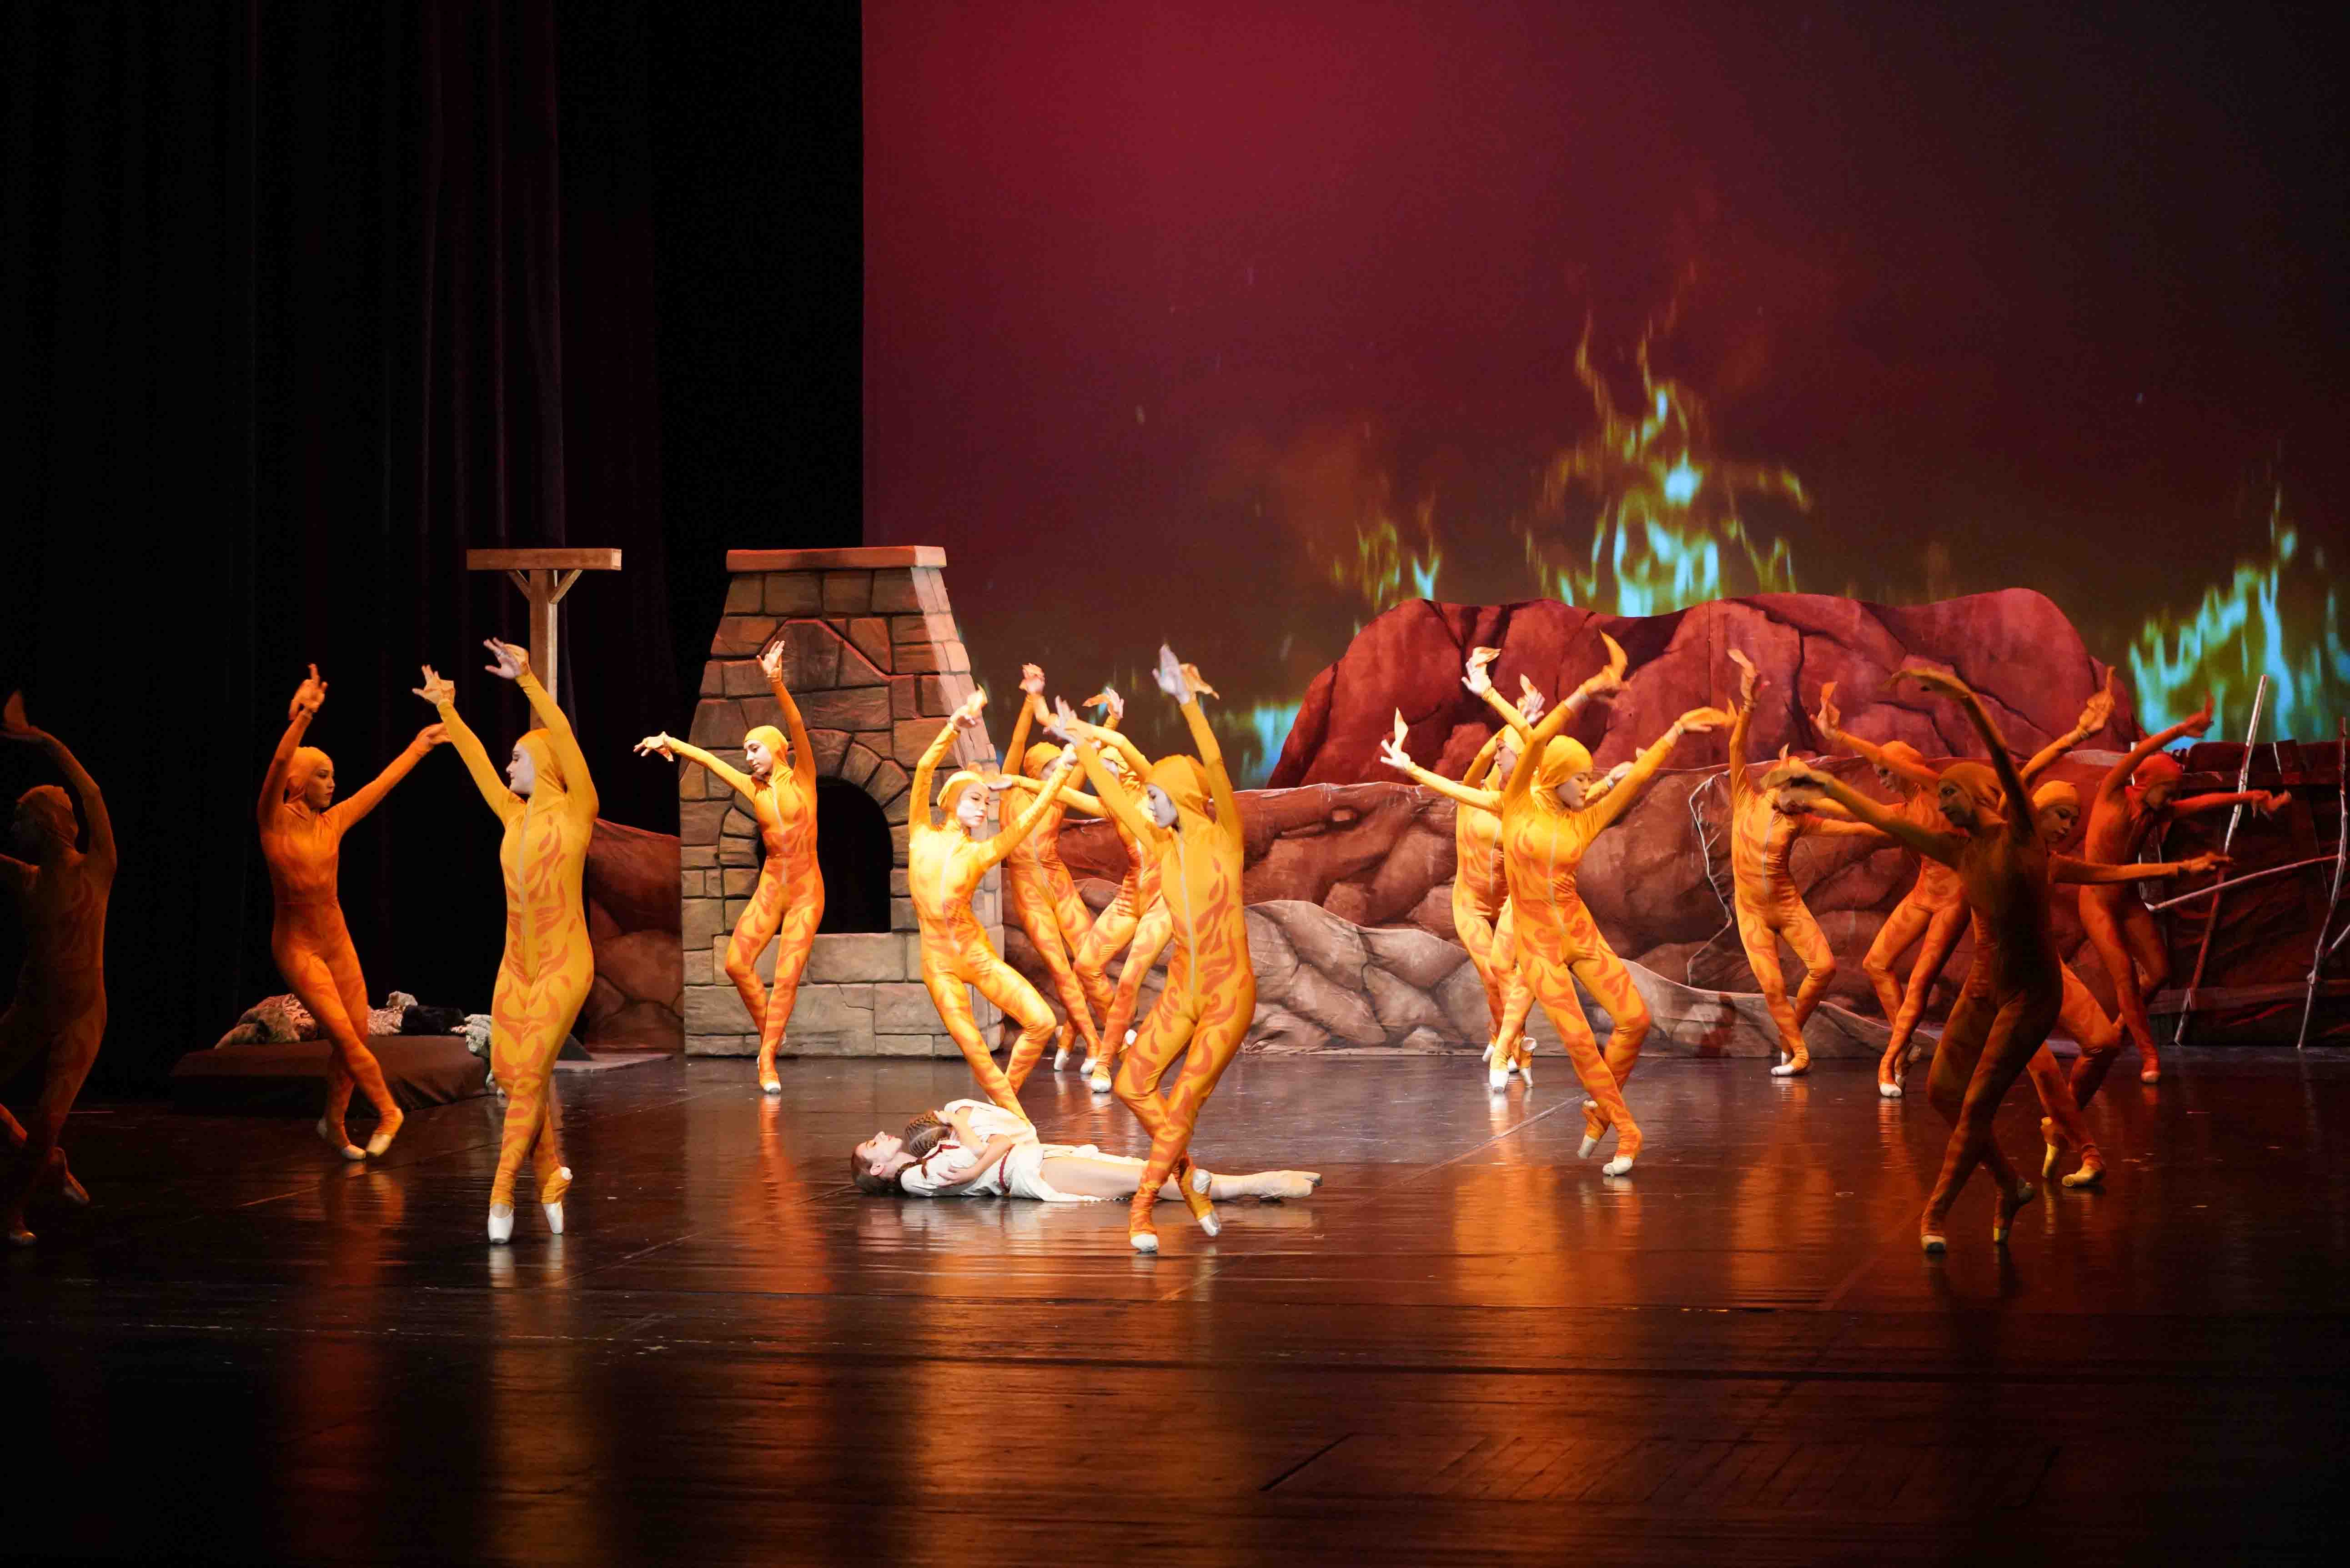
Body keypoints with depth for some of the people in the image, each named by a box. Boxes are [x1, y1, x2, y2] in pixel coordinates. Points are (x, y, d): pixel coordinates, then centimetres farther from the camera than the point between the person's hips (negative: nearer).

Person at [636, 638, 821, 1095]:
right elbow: (709, 760, 16)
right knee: (738, 962, -11)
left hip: (807, 894, -4)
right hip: (770, 889, 4)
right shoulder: (753, 788, 6)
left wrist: (777, 685, -33)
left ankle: (768, 1057, -3)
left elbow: (797, 728, -19)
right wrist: (669, 742, 11)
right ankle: (768, 1035, 10)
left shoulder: (801, 780, -5)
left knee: (787, 977, -9)